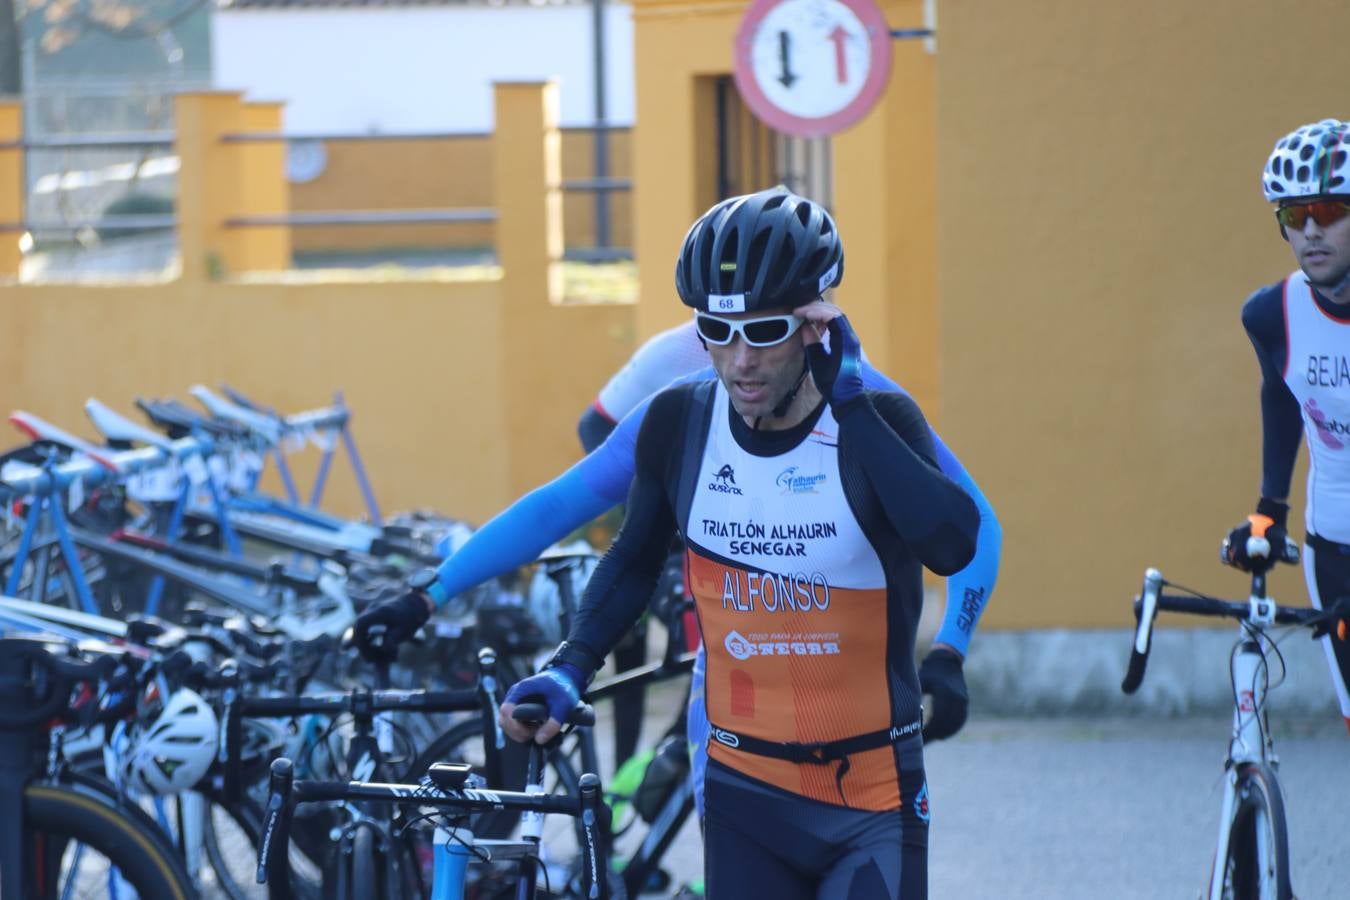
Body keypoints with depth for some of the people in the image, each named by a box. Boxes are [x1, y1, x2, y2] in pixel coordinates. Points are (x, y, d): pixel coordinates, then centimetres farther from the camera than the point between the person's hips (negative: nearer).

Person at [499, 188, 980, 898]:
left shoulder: (877, 424, -12)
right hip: (745, 793, 3)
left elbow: (951, 544, -32)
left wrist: (850, 399, -29)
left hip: (872, 802, -3)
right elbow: (635, 560, 16)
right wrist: (570, 668, 2)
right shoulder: (679, 424, -2)